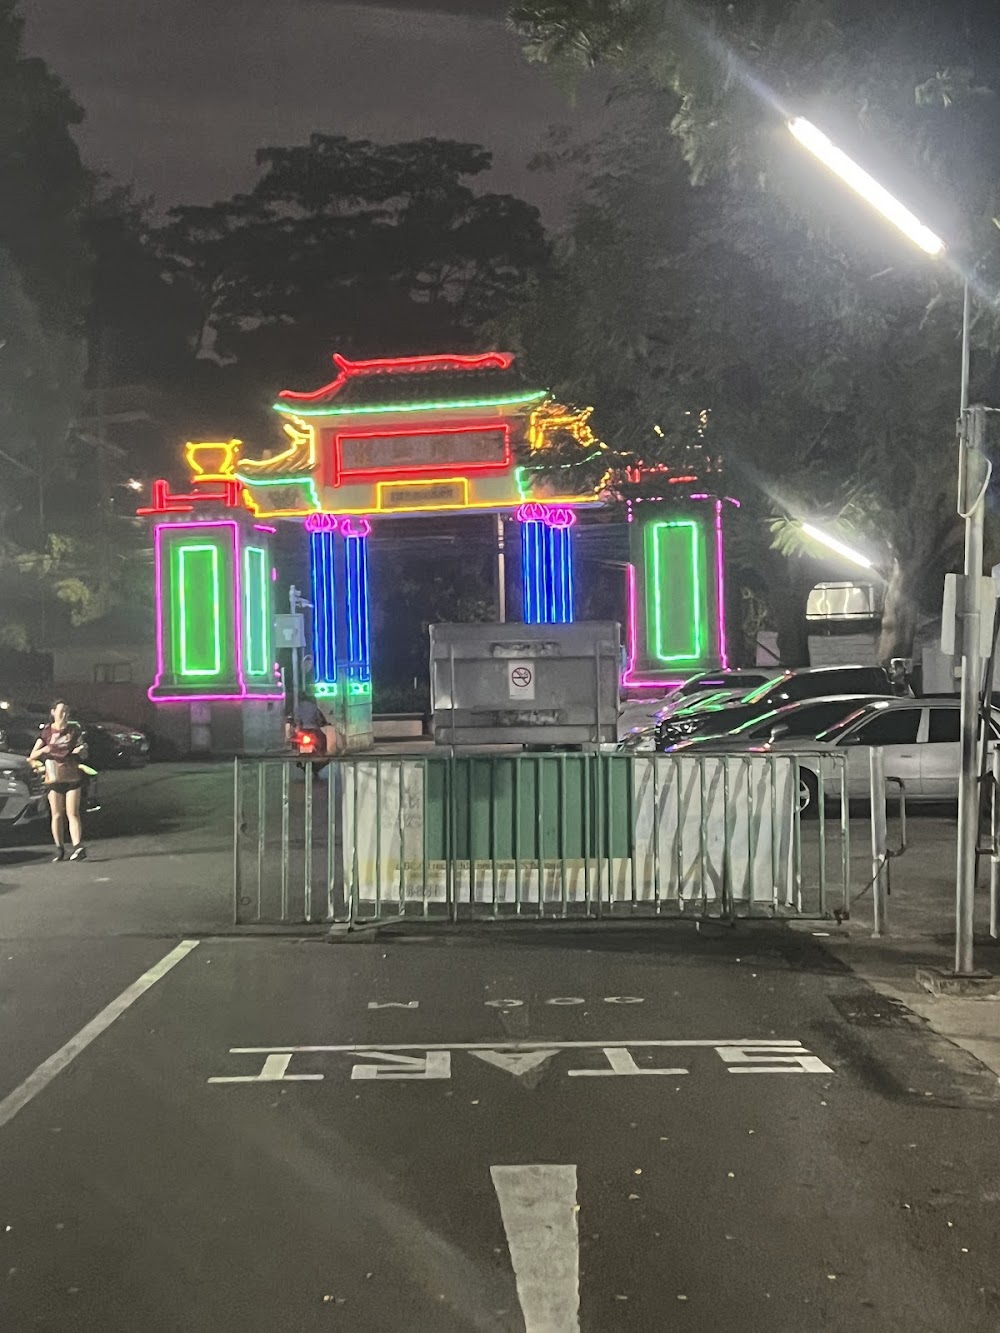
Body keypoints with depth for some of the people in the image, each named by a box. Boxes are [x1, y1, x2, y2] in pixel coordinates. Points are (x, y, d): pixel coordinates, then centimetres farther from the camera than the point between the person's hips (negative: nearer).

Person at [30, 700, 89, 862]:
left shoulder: (74, 730, 5)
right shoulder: (47, 732, 3)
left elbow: (84, 756, 7)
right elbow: (32, 756, 1)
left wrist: (81, 750, -16)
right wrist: (43, 750, -19)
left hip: (72, 777, 0)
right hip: (53, 778, 1)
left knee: (72, 813, -8)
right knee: (57, 815, 5)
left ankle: (77, 846, -17)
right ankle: (59, 849, 11)